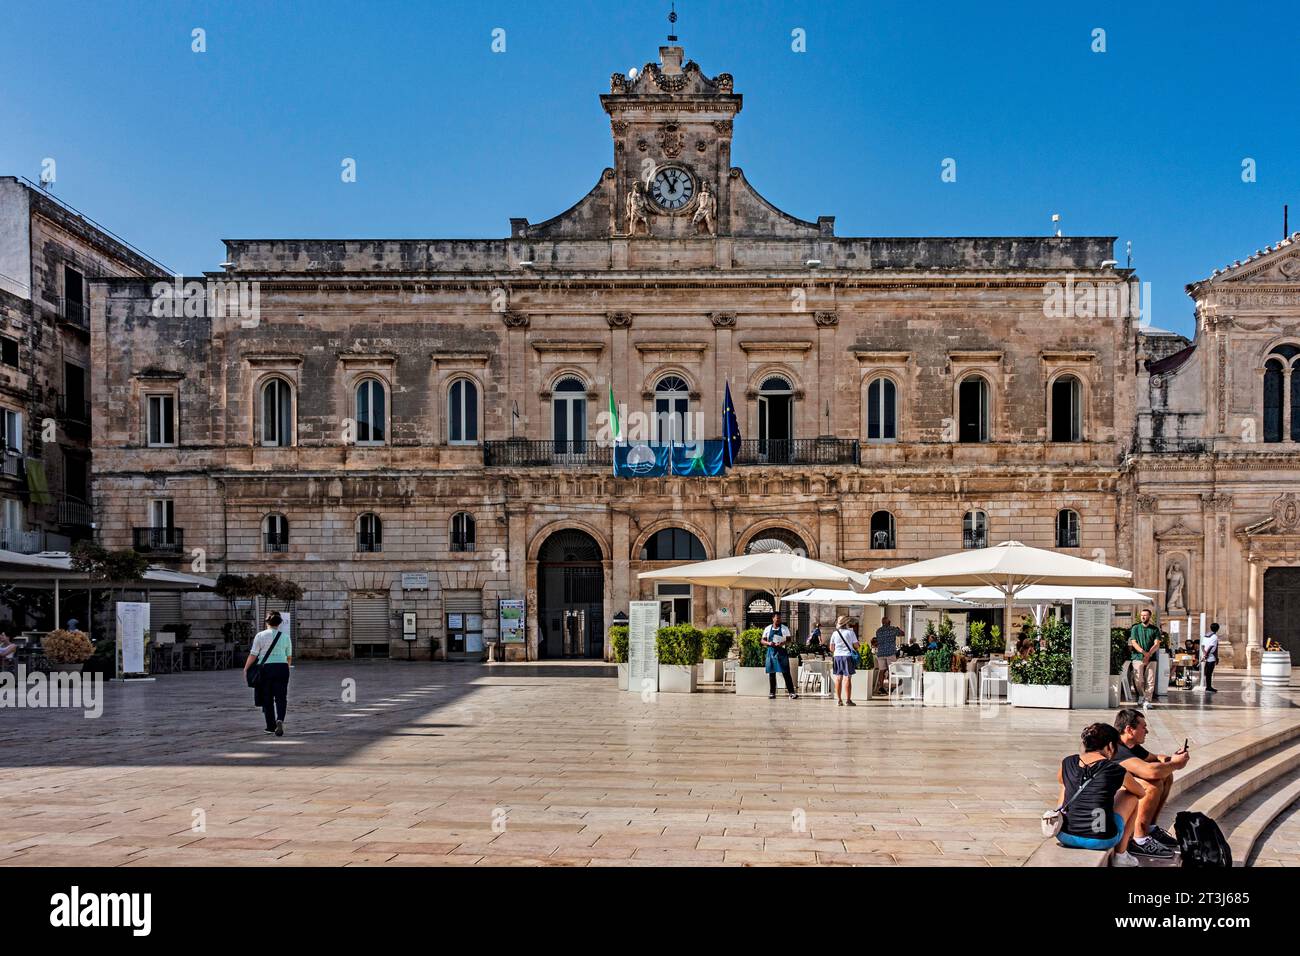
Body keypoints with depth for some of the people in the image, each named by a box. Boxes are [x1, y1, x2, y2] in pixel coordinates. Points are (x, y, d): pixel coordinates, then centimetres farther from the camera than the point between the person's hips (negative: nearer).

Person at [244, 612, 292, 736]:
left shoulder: (260, 635, -3)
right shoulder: (285, 637, 5)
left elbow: (253, 655, -6)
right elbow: (289, 657, 11)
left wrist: (246, 668, 5)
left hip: (265, 668, -1)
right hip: (282, 668, 1)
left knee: (267, 699, 10)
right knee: (281, 697, 3)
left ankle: (271, 726, 15)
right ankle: (280, 720, -21)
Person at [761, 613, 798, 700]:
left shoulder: (784, 628, 5)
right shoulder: (767, 629, 8)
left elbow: (789, 640, 0)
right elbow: (763, 641, 9)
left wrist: (783, 643, -20)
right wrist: (769, 643, -13)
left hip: (782, 652, -2)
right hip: (771, 652, 2)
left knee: (786, 673, -5)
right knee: (771, 673, 3)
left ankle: (791, 692, -5)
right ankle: (772, 693, 10)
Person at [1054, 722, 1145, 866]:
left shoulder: (1068, 763, 6)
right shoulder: (1116, 770, -1)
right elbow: (1141, 793, 20)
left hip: (1064, 836, 4)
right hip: (1100, 840, -4)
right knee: (1131, 798, 22)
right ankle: (1120, 855, 26)